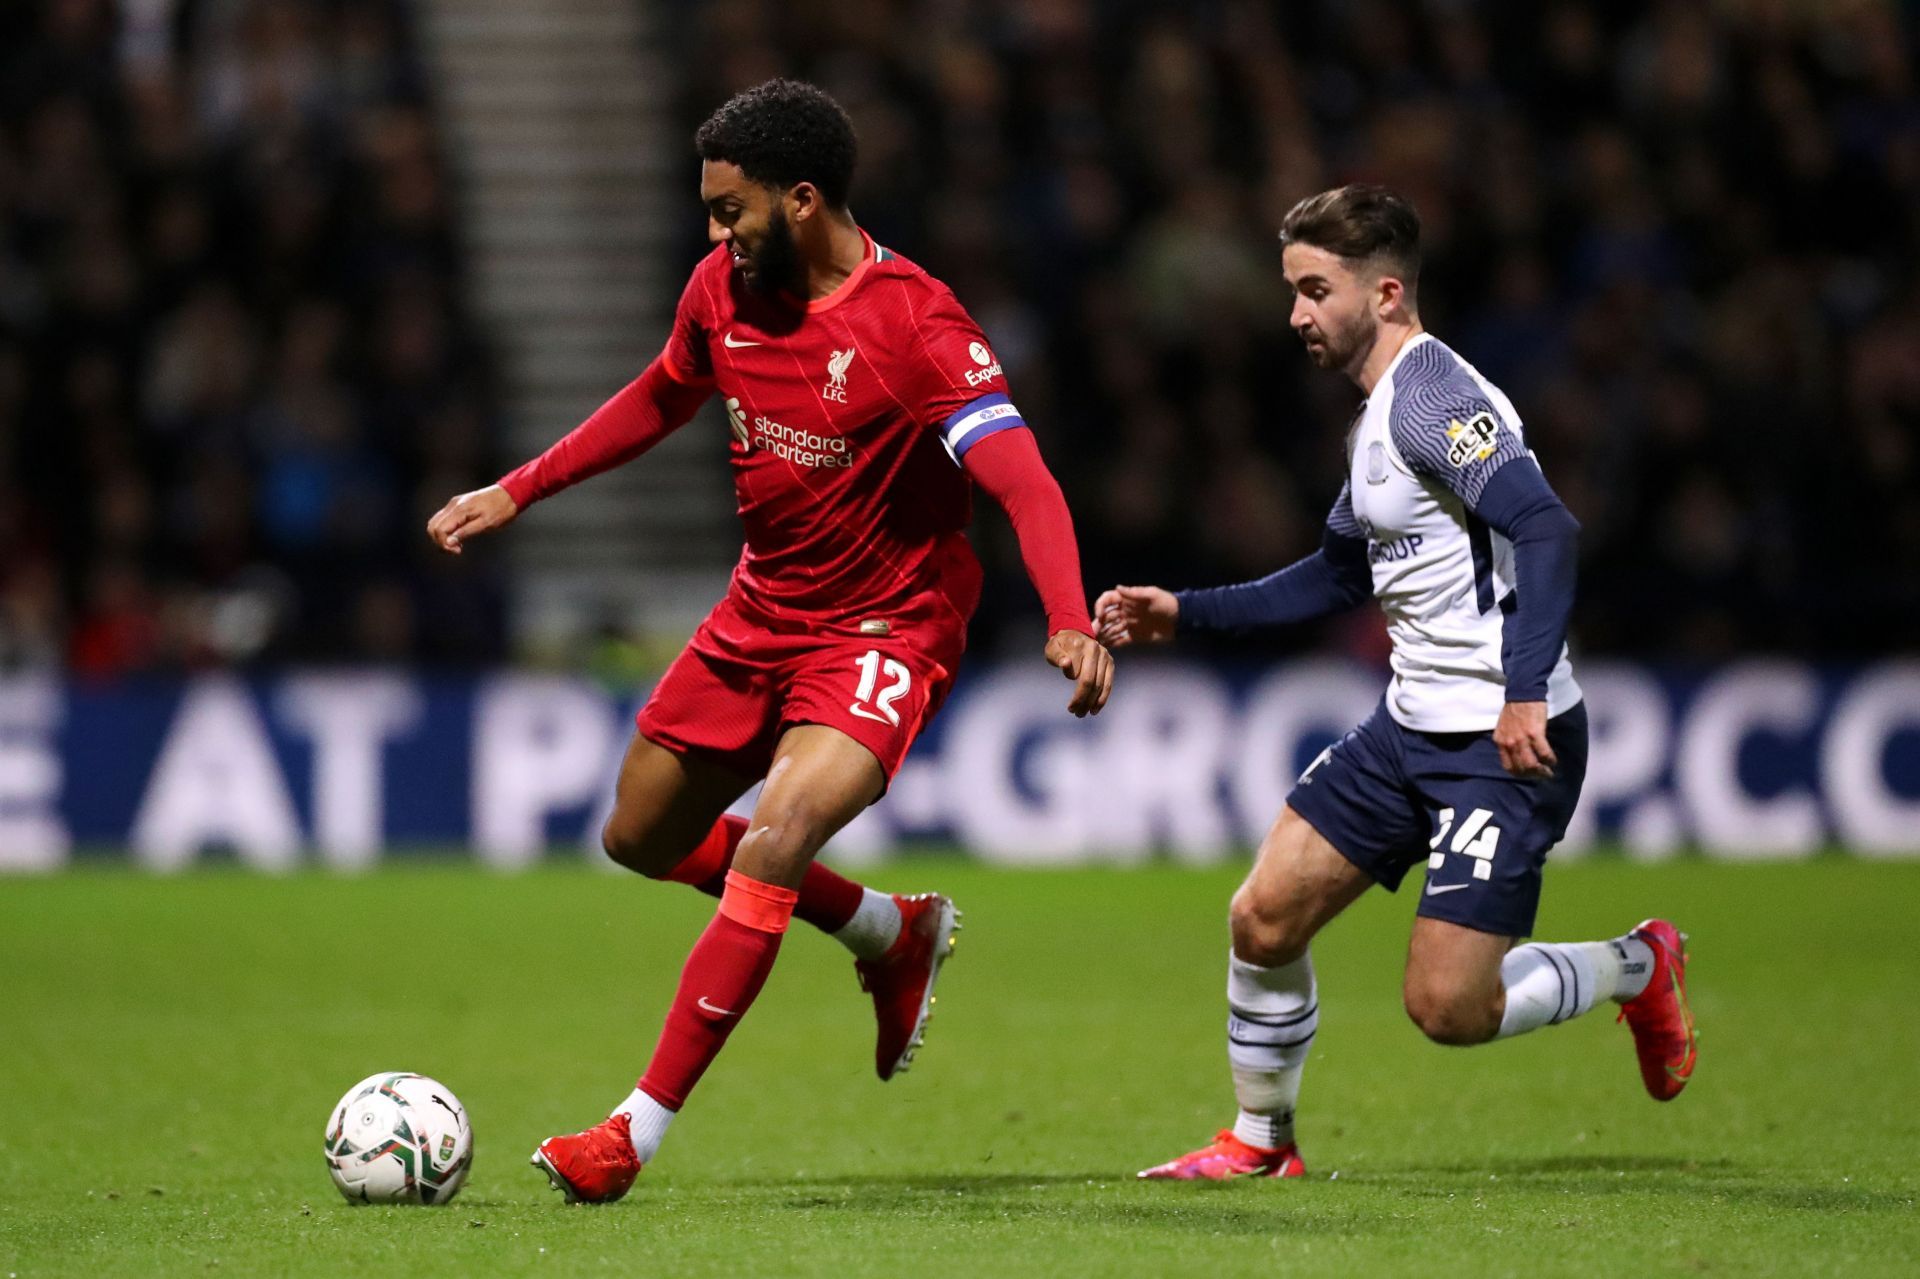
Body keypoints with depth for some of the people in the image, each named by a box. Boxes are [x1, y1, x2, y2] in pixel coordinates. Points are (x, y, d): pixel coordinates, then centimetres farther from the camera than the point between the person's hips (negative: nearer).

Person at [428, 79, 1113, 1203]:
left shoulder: (915, 323, -24)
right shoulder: (726, 287, -3)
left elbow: (1024, 481, -33)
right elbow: (661, 398, 18)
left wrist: (1070, 624, -48)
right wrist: (518, 492, 19)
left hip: (884, 632, -8)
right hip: (760, 611, 8)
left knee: (772, 847, -26)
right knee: (642, 839, 17)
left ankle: (639, 1132, -21)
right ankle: (896, 935, 34)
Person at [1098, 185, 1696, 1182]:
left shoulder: (1431, 398, -17)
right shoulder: (1377, 415, 15)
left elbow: (1546, 529, -29)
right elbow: (1337, 576, 29)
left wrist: (1526, 691, -37)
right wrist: (1185, 613, 23)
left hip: (1509, 741, -9)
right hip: (1412, 727, 10)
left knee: (1447, 1007, -11)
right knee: (1264, 917, 4)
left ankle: (1635, 969, 14)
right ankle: (1261, 1142, 22)